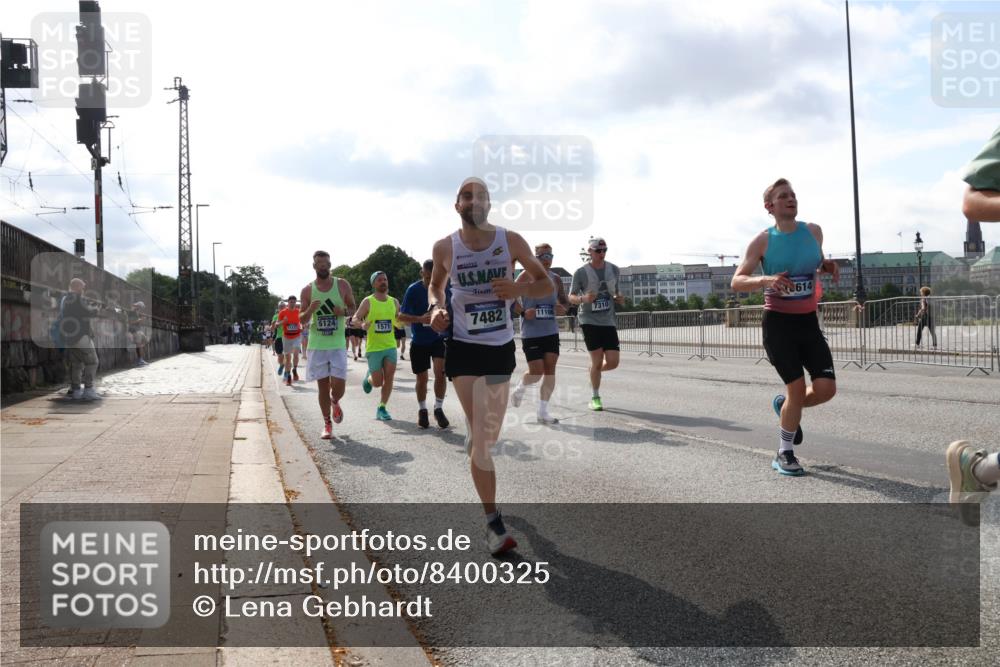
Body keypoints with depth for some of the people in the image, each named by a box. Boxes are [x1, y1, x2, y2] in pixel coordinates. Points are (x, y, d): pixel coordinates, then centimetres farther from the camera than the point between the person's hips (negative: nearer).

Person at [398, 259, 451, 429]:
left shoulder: (445, 289, -7)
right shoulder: (413, 290, -12)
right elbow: (401, 316, -10)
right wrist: (420, 319, -26)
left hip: (439, 338, 1)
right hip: (419, 340, -1)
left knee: (440, 372, -16)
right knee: (422, 378, 7)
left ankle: (439, 409, 2)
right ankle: (422, 410, 28)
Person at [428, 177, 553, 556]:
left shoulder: (511, 241, -3)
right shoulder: (445, 248, -2)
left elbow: (546, 284, 3)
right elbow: (435, 285, 16)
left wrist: (519, 289, -19)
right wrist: (436, 308, -6)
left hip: (501, 348, 2)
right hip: (462, 349, -2)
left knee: (486, 436, 14)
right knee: (481, 441, -8)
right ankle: (494, 524, 0)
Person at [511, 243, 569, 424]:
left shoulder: (556, 279, 9)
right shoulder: (526, 276, -6)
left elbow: (564, 301, 19)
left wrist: (563, 308, -3)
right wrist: (523, 312, -20)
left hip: (551, 332, 5)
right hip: (531, 333, -5)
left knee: (550, 370, 1)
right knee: (536, 371, -6)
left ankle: (543, 412, 9)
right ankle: (519, 389, 28)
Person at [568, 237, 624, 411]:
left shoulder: (614, 270, 8)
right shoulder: (581, 272, -4)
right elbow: (571, 297, 0)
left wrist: (619, 299, -1)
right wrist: (583, 299, -21)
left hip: (609, 321, 4)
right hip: (589, 321, -4)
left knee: (613, 362, -3)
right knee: (597, 360, -6)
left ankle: (595, 371, 31)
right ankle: (595, 398, 11)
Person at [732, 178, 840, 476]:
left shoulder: (813, 231, 4)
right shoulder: (763, 241, -8)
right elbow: (736, 282, -10)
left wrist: (829, 267, -1)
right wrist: (765, 279, -29)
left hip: (809, 322, 4)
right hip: (778, 323, -4)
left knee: (826, 388, -6)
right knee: (797, 388, -7)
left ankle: (784, 405, 28)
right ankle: (784, 455, 13)